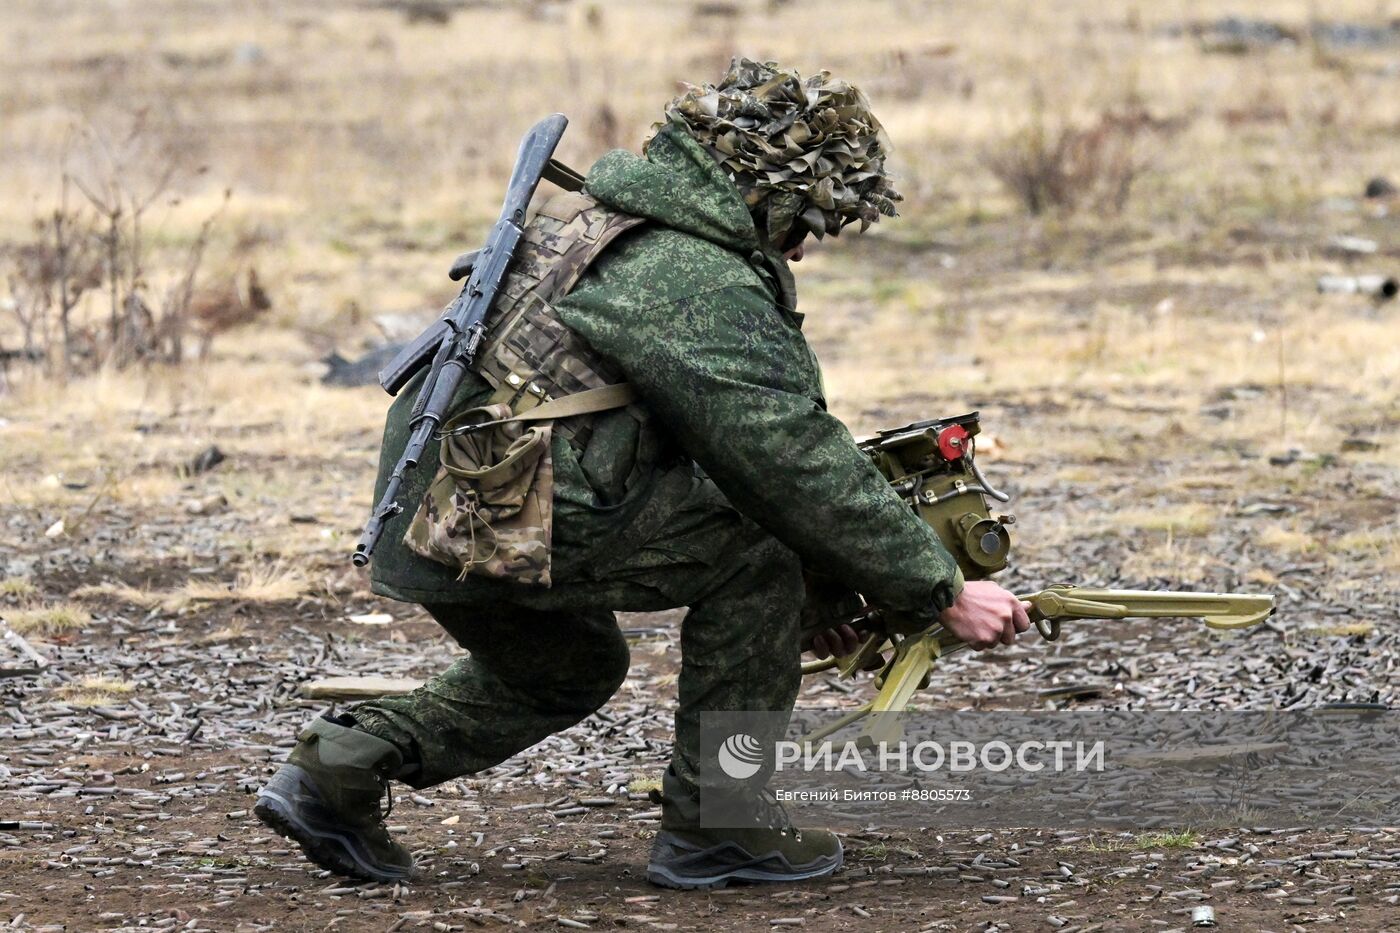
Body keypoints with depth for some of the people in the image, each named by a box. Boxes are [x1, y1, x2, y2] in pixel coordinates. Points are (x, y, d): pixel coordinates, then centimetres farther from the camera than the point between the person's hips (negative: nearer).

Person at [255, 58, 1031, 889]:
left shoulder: (596, 216, 19)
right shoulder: (705, 286, -13)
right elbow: (802, 466, -12)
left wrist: (802, 598, 26)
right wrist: (943, 593, -4)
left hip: (424, 514, 10)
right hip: (504, 529, -10)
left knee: (575, 669, 31)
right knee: (761, 544, -1)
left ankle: (338, 768, 20)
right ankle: (717, 822, 4)